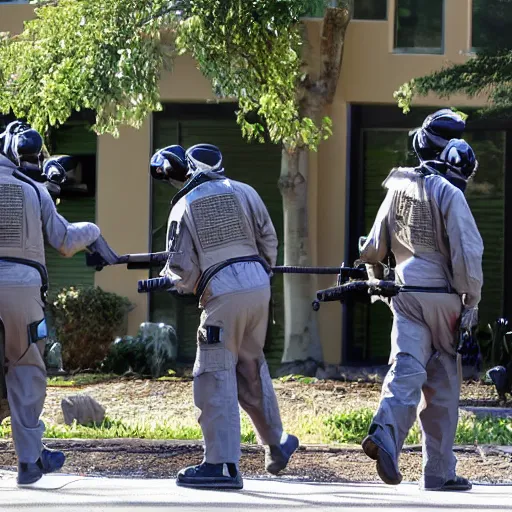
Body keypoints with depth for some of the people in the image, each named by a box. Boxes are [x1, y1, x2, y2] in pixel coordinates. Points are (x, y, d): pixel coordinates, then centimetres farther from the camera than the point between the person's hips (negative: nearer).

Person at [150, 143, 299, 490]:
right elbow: (269, 242, 12)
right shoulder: (244, 192, 11)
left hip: (223, 294, -5)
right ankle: (277, 443, 29)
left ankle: (223, 464, -7)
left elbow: (181, 266, -1)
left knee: (216, 376, -3)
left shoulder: (184, 206, 3)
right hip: (259, 286, 5)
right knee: (252, 368, 22)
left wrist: (184, 285, 21)